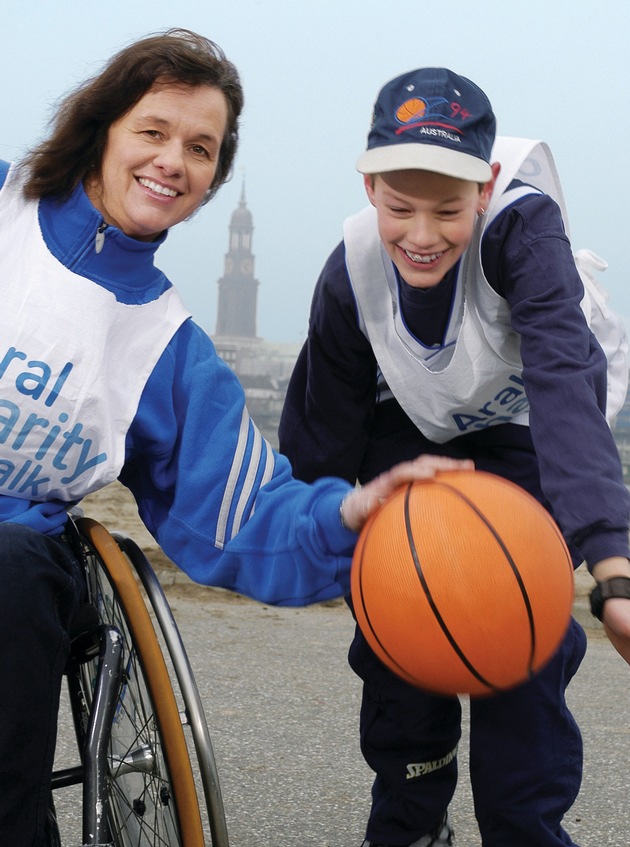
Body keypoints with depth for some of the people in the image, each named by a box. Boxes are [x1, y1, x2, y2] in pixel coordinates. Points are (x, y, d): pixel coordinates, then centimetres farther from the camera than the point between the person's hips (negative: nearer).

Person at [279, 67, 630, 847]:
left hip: (529, 429, -2)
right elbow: (322, 431, -11)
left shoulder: (523, 227, -37)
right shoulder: (352, 271, -27)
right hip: (414, 429, 3)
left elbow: (564, 385, -52)